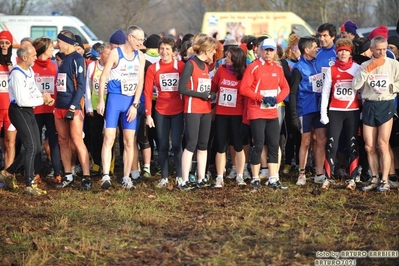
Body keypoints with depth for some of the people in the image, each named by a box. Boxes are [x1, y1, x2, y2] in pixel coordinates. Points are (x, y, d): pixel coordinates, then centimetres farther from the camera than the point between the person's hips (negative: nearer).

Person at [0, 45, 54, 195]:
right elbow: (22, 101, -22)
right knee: (31, 147, -9)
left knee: (36, 147, 12)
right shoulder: (17, 74, -20)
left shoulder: (29, 71, 7)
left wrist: (43, 97, -4)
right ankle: (29, 185, -2)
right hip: (19, 111, -9)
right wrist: (42, 100, -14)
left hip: (28, 110, 9)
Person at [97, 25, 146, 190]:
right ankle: (106, 176, -12)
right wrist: (100, 101, -9)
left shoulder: (140, 56, 6)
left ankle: (126, 178, 10)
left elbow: (140, 82, 4)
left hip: (131, 101, 4)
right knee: (108, 138, -10)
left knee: (129, 141, 4)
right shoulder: (115, 53, -6)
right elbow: (104, 77, -5)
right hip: (114, 98, -4)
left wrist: (135, 105, -4)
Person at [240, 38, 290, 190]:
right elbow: (244, 88, -13)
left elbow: (285, 87, 11)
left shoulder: (278, 68, 9)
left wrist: (277, 99, -8)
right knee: (258, 146, -4)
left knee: (274, 146, 6)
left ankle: (273, 180, 11)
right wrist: (262, 98, -19)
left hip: (273, 113, 5)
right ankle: (255, 180, 6)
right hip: (257, 113, -5)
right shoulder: (253, 67, -7)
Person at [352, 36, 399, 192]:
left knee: (382, 145, -7)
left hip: (386, 105, -3)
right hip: (369, 106, 3)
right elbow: (355, 85, -7)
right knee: (369, 146, 5)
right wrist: (368, 70, -13)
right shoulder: (365, 65, 5)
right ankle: (375, 179, 16)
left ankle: (385, 180, 1)